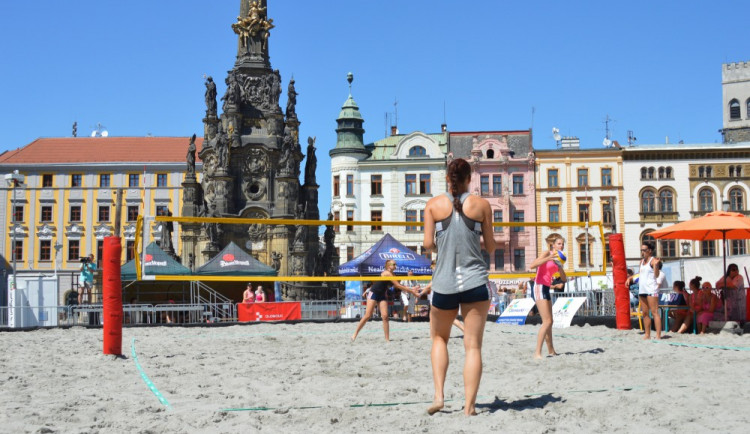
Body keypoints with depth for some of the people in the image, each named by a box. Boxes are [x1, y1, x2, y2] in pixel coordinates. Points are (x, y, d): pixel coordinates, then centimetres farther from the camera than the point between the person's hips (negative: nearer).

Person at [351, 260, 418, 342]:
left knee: (385, 316, -5)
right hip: (373, 294, -7)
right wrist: (411, 291, -19)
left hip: (382, 296, 7)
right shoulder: (387, 273, -20)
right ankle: (355, 334, 3)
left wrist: (411, 289, -7)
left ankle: (387, 339, -4)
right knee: (368, 316, -8)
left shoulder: (392, 275, 5)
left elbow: (400, 286, 4)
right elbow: (398, 286, -22)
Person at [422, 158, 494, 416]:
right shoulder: (481, 205, 2)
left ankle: (439, 396, 9)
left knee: (439, 338, 21)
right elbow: (491, 248, 4)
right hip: (475, 281, -1)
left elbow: (428, 244, -3)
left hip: (444, 282, 1)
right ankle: (469, 405, 0)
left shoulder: (434, 205, 1)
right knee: (473, 345, 3)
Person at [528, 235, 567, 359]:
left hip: (546, 289, 9)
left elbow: (564, 279, 14)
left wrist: (560, 267, -4)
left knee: (549, 321, 16)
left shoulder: (558, 259, 15)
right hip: (539, 288, -9)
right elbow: (532, 266, -23)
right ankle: (537, 353, -17)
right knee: (547, 321, -16)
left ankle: (551, 351, 27)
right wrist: (549, 258, -29)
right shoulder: (547, 254, -8)